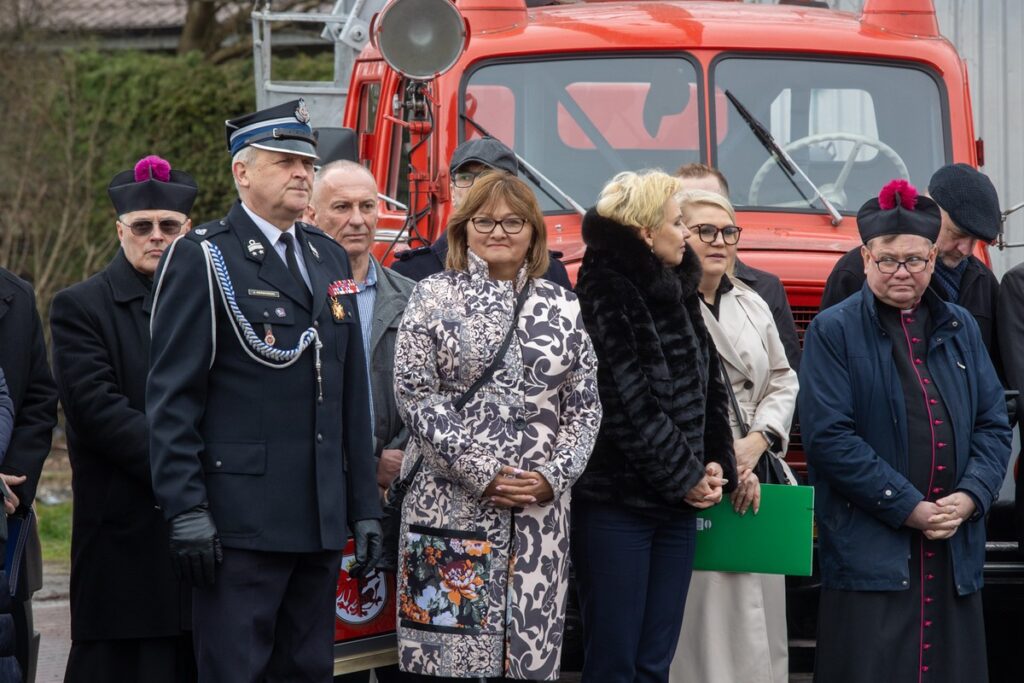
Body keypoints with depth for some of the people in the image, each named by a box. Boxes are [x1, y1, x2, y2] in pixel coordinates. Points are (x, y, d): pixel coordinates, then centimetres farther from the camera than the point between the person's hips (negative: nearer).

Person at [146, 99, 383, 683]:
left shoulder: (331, 259, 16)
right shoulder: (202, 259, -4)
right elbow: (173, 398, -9)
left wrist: (365, 507, 14)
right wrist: (185, 510, -16)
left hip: (321, 524, 7)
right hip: (240, 520, -6)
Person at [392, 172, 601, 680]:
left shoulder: (560, 305, 12)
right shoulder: (434, 297, 3)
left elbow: (584, 405, 10)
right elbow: (414, 395, -5)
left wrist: (555, 474, -6)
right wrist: (481, 473, -12)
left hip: (540, 509, 3)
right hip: (452, 504, -3)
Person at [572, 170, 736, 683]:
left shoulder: (678, 293, 14)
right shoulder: (604, 294, -11)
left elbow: (710, 386, 17)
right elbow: (627, 405, -15)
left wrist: (715, 465, 2)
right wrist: (686, 478, -9)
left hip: (677, 506, 7)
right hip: (616, 502, -7)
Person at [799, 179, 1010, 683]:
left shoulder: (960, 329, 15)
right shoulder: (833, 332, 0)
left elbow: (993, 426, 13)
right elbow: (828, 437, -9)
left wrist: (969, 497, -6)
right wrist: (908, 507, -13)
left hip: (955, 549, 5)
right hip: (870, 553, -4)